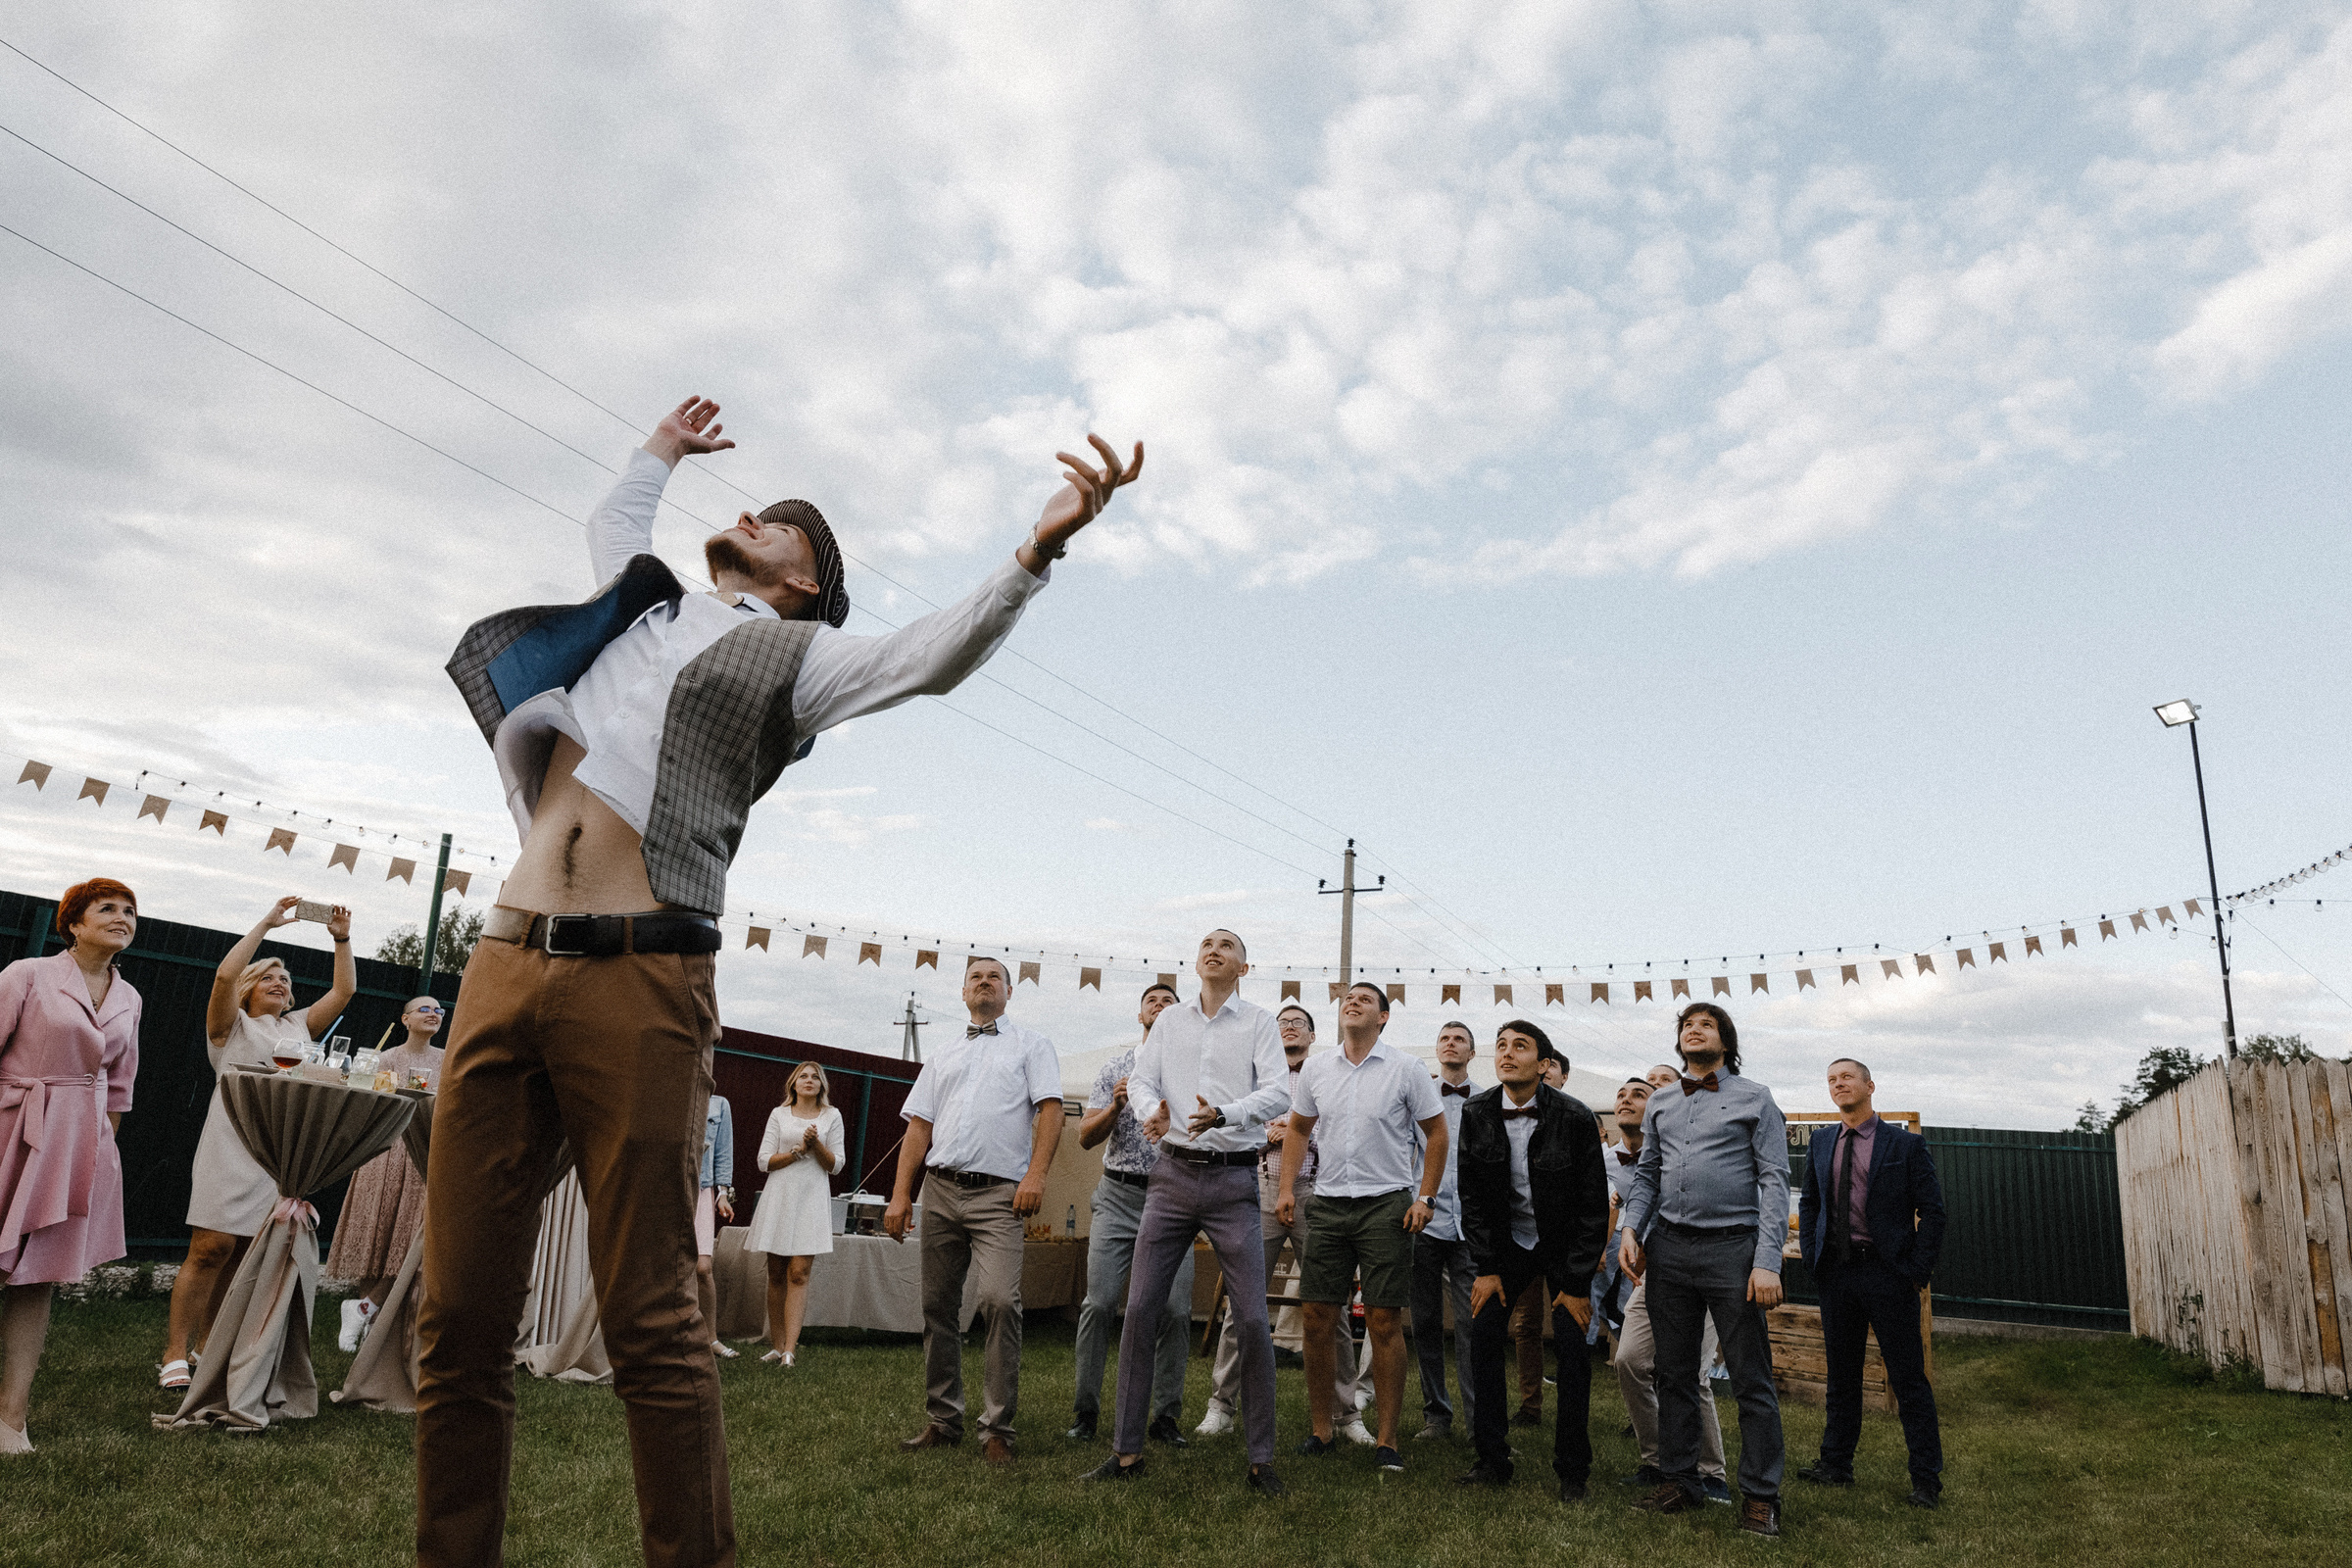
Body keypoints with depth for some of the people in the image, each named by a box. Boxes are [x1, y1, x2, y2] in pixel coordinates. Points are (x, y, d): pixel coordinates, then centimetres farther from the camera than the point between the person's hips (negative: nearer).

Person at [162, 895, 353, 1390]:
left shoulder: (300, 1027, 22)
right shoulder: (232, 1025, 9)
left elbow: (344, 990, 17)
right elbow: (225, 975, -8)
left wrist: (342, 940, 9)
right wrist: (266, 923, -7)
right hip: (233, 1144, -4)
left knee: (246, 1255, 4)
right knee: (212, 1247, -10)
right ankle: (176, 1353, -5)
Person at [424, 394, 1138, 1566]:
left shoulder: (796, 655, 13)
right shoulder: (644, 606, 28)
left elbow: (934, 653, -3)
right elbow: (611, 523, 50)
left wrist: (1038, 549, -14)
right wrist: (660, 452, 58)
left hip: (641, 984, -5)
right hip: (503, 968, 5)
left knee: (651, 1325, -6)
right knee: (459, 1318, 3)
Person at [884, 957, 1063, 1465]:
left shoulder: (1031, 1045, 11)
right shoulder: (942, 1057, 22)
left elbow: (1050, 1109, -1)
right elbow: (919, 1127, 17)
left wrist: (1036, 1173, -15)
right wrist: (900, 1195, 6)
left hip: (998, 1194, -4)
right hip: (940, 1190, 5)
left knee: (1000, 1300, -17)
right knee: (938, 1306, 7)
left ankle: (998, 1428, -9)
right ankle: (942, 1421, 18)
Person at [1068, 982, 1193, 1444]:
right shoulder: (1114, 1068, 11)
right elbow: (1087, 1138, 6)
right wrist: (1116, 1105, -11)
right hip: (1119, 1197, 0)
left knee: (1174, 1309, -4)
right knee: (1100, 1302, -5)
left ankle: (1166, 1415, 7)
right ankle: (1086, 1410, 6)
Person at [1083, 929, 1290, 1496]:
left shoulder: (1260, 1022, 4)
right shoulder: (1169, 1021, 14)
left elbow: (1278, 1092, -8)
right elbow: (1140, 1080, 6)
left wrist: (1224, 1114, -26)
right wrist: (1151, 1111, -18)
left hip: (1234, 1180, -2)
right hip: (1173, 1173, 3)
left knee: (1252, 1318, -5)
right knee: (1140, 1308, 0)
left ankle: (1261, 1458, 7)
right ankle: (1127, 1450, 10)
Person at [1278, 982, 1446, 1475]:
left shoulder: (1406, 1070, -2)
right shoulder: (1315, 1068, 8)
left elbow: (1436, 1133, 3)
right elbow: (1298, 1129, 18)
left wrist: (1425, 1198, -4)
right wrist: (1287, 1190, 9)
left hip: (1386, 1206, -3)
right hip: (1328, 1205, 3)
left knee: (1385, 1323, -2)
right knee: (1318, 1319, 4)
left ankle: (1387, 1441, 6)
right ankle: (1320, 1429, 17)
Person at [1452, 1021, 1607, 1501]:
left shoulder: (1575, 1118, -19)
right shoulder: (1477, 1113, -10)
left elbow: (1594, 1205, -13)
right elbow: (1472, 1195, -1)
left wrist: (1577, 1283, -14)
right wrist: (1486, 1268, -5)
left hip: (1563, 1246, -3)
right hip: (1506, 1242, 3)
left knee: (1572, 1350, -8)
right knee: (1483, 1338, -5)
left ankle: (1572, 1471, 7)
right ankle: (1493, 1461, 7)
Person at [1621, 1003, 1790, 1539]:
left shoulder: (1754, 1098, 3)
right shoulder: (1660, 1103, 16)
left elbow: (1774, 1181, -3)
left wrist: (1768, 1261, -12)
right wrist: (1630, 1228, 1)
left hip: (1732, 1248, -4)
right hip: (1668, 1249, 4)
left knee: (1751, 1379, -1)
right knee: (1674, 1374, 10)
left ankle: (1760, 1495, 9)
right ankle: (1679, 1481, 20)